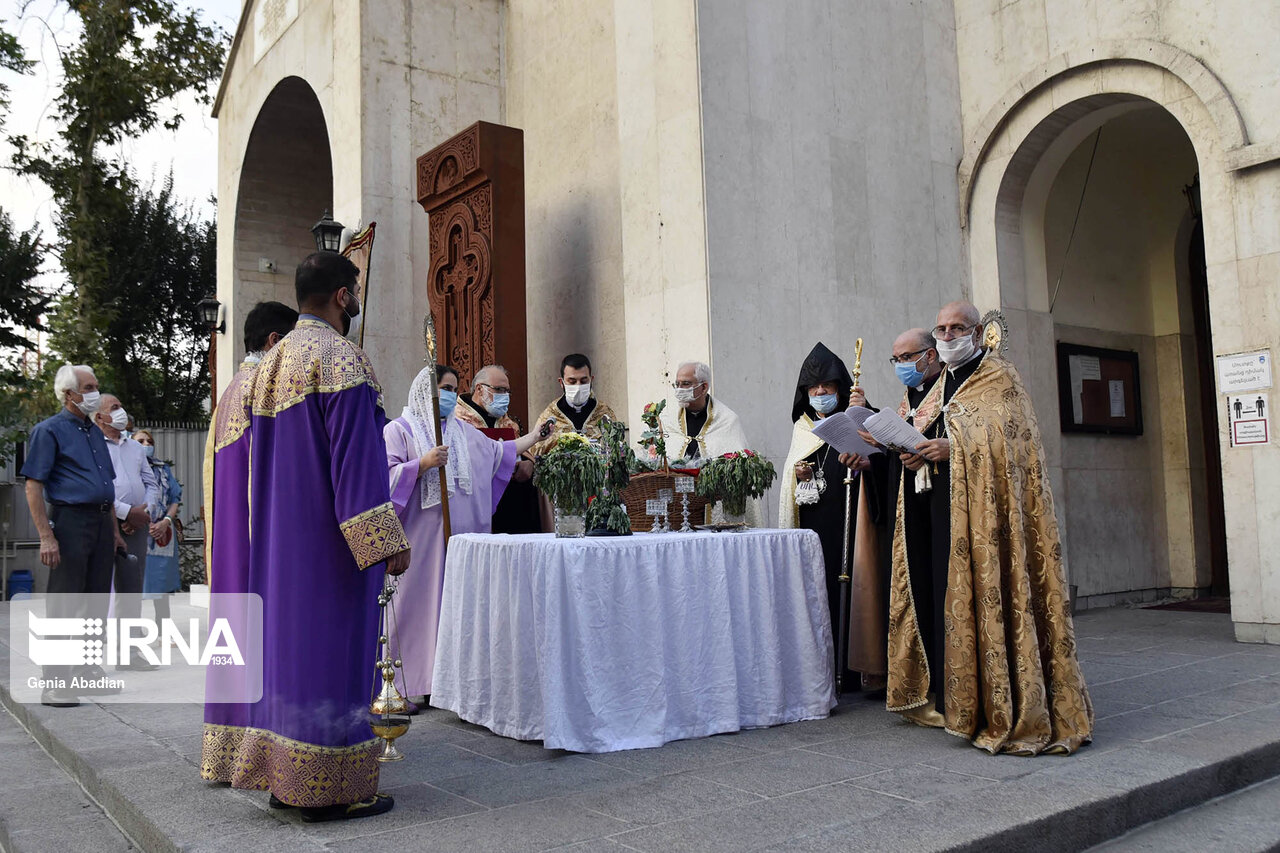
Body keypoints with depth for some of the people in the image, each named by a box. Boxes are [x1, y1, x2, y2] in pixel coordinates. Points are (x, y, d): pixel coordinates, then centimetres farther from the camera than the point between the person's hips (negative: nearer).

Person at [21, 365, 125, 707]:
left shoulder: (94, 431, 18)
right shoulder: (49, 430, -4)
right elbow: (34, 487, -10)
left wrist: (114, 530, 20)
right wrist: (46, 537, -18)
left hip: (101, 522, 7)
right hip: (71, 521, -7)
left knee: (97, 602, 11)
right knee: (64, 605, -6)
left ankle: (91, 672, 22)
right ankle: (55, 683, -1)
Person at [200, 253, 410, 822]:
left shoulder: (269, 364, 15)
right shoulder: (340, 358, -12)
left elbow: (258, 454, 18)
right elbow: (357, 454, -20)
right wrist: (387, 539, -21)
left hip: (279, 536, 9)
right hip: (330, 538, -9)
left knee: (287, 637, 12)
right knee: (330, 646, -4)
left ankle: (284, 778, 19)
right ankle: (327, 789, 2)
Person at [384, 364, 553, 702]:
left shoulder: (463, 431, 19)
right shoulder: (399, 429, 1)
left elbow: (498, 452, 27)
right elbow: (387, 474, -8)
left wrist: (534, 437, 27)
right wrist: (424, 463, -16)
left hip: (460, 535, 6)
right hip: (422, 538, -5)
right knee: (419, 605, -6)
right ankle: (411, 684, 0)